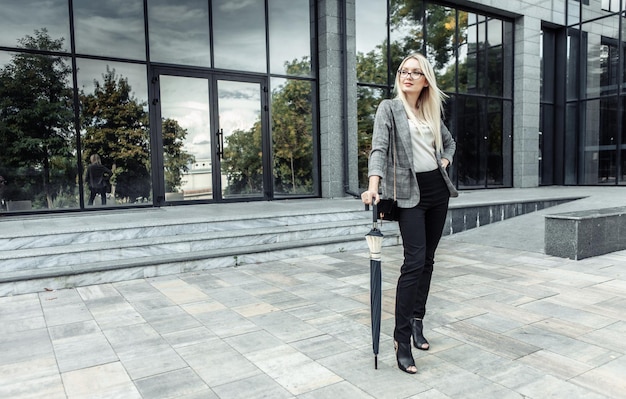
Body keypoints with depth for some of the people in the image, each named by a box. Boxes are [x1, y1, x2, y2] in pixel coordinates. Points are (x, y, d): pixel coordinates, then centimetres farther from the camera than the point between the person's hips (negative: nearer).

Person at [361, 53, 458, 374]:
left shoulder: (432, 112, 13)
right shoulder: (389, 108, -2)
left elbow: (449, 141, 30)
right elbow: (379, 148, -17)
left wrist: (445, 161, 9)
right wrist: (373, 187, -31)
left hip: (438, 190, 6)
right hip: (410, 193, -6)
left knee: (427, 260, 10)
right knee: (414, 262, -13)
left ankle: (417, 321, 23)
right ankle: (402, 338, -7)